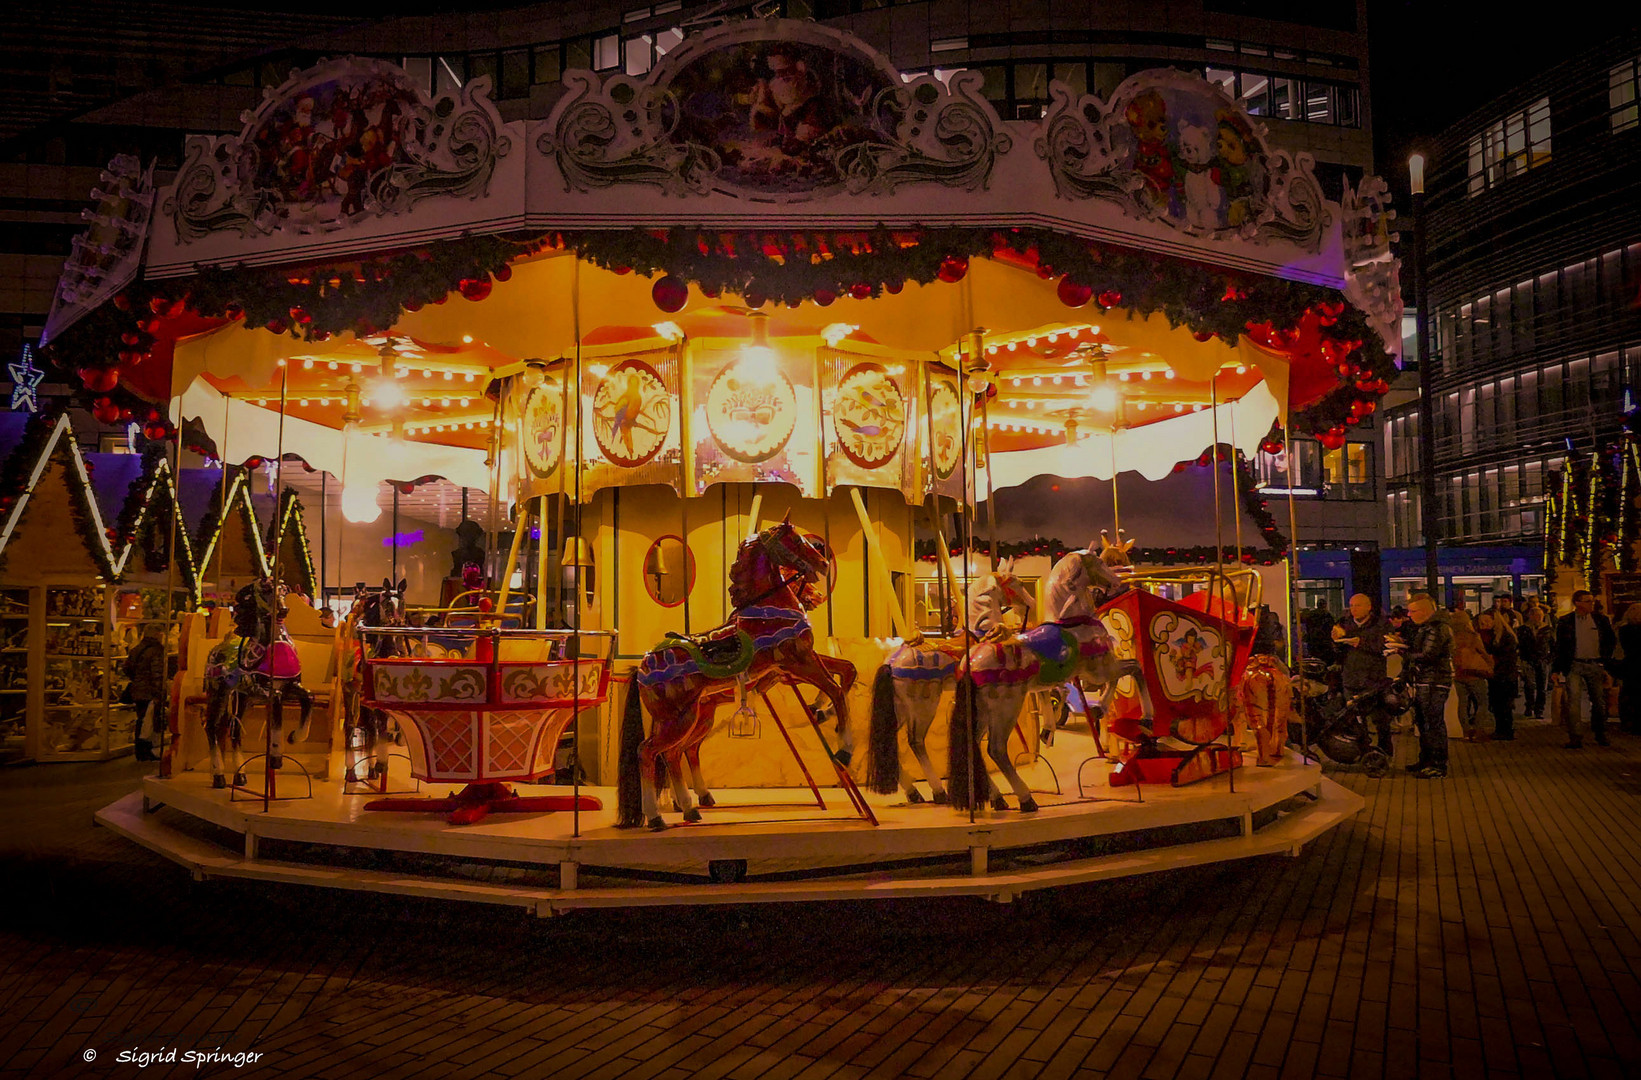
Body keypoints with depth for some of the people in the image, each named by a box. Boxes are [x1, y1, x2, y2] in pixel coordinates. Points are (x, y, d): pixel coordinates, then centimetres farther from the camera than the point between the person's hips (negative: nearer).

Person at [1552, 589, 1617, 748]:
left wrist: (1606, 659, 9)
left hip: (1595, 665, 2)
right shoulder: (1565, 621, -1)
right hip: (1575, 665, -2)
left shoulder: (1600, 619, 4)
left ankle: (1600, 735, 24)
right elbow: (1559, 647, 3)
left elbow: (1612, 640, 17)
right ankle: (1575, 737, -12)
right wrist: (1556, 670, -1)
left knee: (1599, 702, 9)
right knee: (1572, 699, -13)